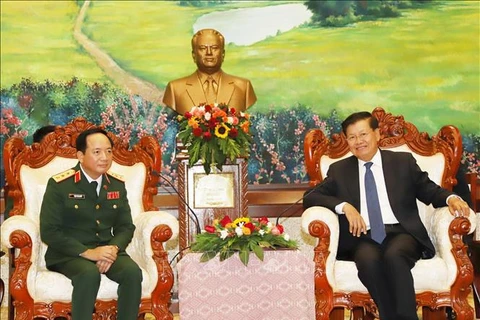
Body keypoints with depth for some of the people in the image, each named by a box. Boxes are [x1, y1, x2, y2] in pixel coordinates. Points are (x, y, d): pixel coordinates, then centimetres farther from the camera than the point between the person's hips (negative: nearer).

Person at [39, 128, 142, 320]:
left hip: (107, 250, 4)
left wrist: (113, 249, -14)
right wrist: (88, 252, -21)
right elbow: (49, 232, -12)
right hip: (69, 253, -4)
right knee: (90, 274, -36)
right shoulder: (59, 185, -8)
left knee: (133, 272, -26)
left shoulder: (118, 185, 6)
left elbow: (126, 226, 8)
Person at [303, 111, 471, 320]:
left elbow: (430, 191, 14)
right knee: (368, 260, -34)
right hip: (364, 238, 1)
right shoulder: (339, 170, 14)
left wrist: (451, 198, -10)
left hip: (401, 233, 0)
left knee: (394, 255, -35)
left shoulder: (404, 162, 14)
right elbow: (310, 197, 6)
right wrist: (344, 206, -11)